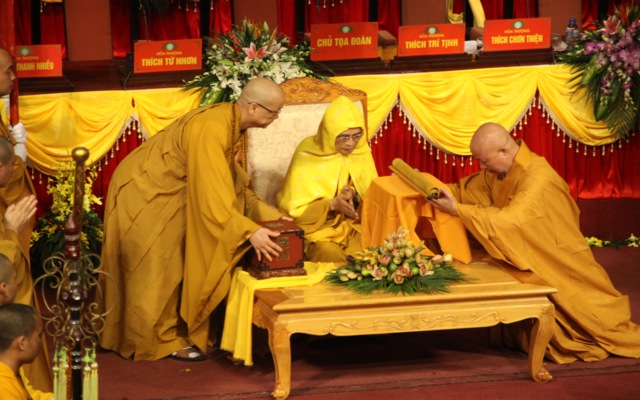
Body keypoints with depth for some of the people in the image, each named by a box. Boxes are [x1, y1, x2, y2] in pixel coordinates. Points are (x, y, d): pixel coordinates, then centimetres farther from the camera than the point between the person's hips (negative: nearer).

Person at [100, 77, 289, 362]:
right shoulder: (210, 129, -32)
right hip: (142, 195, -10)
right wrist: (250, 231, -37)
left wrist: (272, 216, -1)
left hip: (166, 193, 10)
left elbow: (236, 186, 6)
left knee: (178, 265, 13)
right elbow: (210, 193, -35)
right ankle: (165, 339, 9)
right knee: (159, 269, -2)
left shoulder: (232, 124, -2)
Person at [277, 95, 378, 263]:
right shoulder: (307, 155, -10)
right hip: (316, 228, -3)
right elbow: (293, 208, -8)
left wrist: (355, 197, -15)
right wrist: (332, 204, -21)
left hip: (353, 226, 3)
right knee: (331, 256, -33)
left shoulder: (361, 152, 1)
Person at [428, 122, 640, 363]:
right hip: (523, 260, 8)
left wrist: (457, 209, -32)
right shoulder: (498, 172, -2)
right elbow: (468, 189, 10)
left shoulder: (538, 177, -28)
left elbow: (510, 220, -37)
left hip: (557, 266, -8)